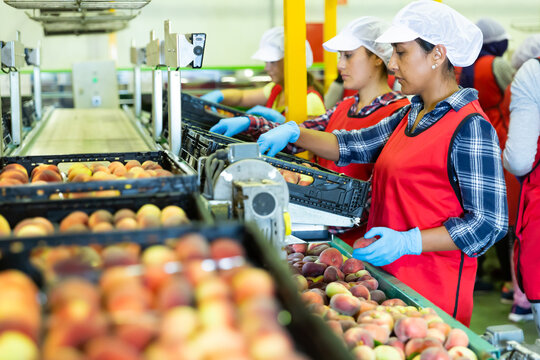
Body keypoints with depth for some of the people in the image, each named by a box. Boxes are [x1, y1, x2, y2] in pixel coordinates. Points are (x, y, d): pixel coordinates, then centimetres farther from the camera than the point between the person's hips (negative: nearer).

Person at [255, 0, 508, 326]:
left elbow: (489, 224, -18)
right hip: (391, 274, 8)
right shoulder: (411, 115, 13)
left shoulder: (470, 128, -16)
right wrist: (294, 133, 3)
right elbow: (354, 145, 15)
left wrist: (407, 242, -24)